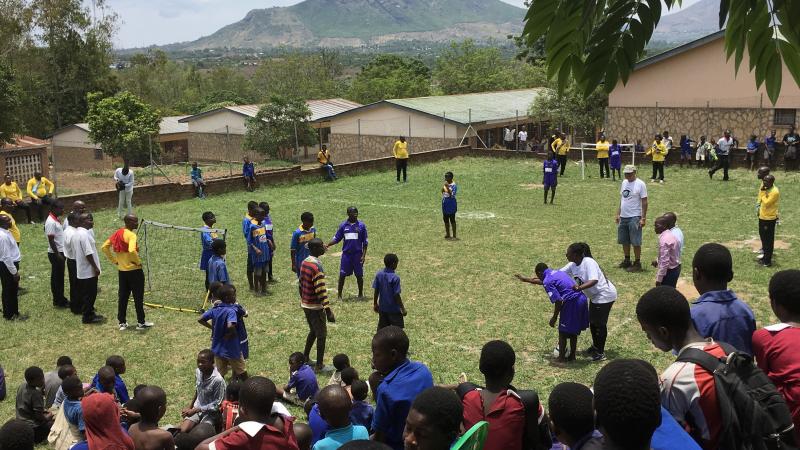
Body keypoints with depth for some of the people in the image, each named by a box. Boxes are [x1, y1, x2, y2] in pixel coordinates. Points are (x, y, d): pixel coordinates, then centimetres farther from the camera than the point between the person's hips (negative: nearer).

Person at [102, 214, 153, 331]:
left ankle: (122, 322, 19)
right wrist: (138, 262, -19)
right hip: (134, 271, -7)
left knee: (123, 296, 14)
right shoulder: (131, 235, -19)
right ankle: (141, 322, 12)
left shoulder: (117, 233, 5)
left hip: (122, 271, 7)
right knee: (138, 297, 4)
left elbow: (104, 247, 9)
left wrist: (114, 261, 10)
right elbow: (132, 251, -35)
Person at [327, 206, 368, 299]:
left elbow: (365, 242, 2)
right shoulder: (343, 225, 3)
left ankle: (360, 294, 21)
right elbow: (337, 238, 8)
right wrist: (328, 245, -7)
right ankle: (339, 294, 12)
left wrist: (364, 255, -4)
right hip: (346, 253, 1)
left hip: (358, 254, -1)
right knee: (342, 274, 2)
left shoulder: (361, 225, -1)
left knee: (359, 275, 6)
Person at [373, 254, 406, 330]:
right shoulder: (395, 278, -19)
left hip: (382, 308, 6)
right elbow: (396, 295, -18)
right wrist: (403, 309, -9)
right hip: (394, 309, -6)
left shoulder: (379, 274, -2)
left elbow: (376, 291, 4)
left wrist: (375, 304, 16)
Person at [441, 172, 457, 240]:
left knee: (452, 220, -2)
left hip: (451, 204, -8)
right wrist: (443, 189, -4)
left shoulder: (454, 185, -15)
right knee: (446, 220, 13)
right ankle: (447, 235, 23)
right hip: (445, 204, 8)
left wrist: (447, 187, -29)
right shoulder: (445, 184, 9)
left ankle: (454, 235, 5)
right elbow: (442, 193, 18)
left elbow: (452, 195, -24)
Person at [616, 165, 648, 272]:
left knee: (635, 242, -3)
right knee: (624, 241, 14)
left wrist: (643, 218, -15)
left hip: (634, 217, -7)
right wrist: (618, 214, 16)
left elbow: (644, 202, -10)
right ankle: (627, 260, 27)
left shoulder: (640, 184, -10)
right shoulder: (624, 183, 11)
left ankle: (637, 263, 5)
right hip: (623, 217, 7)